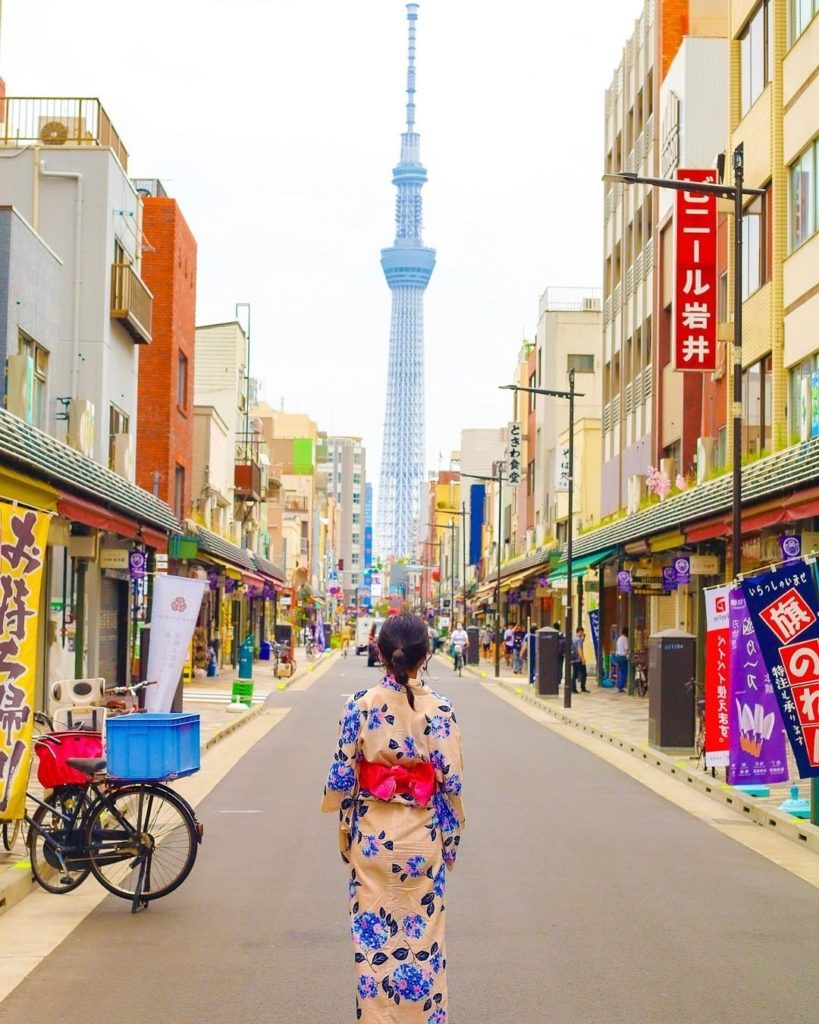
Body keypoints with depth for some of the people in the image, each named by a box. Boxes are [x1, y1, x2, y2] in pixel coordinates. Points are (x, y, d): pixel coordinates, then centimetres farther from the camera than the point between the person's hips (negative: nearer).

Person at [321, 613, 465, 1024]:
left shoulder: (360, 704, -9)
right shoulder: (439, 709, -9)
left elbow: (342, 774, -5)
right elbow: (451, 782, -7)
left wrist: (345, 830, 8)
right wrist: (450, 840, 5)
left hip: (372, 834, 0)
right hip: (422, 837, 0)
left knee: (372, 934, 11)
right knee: (423, 936, 11)